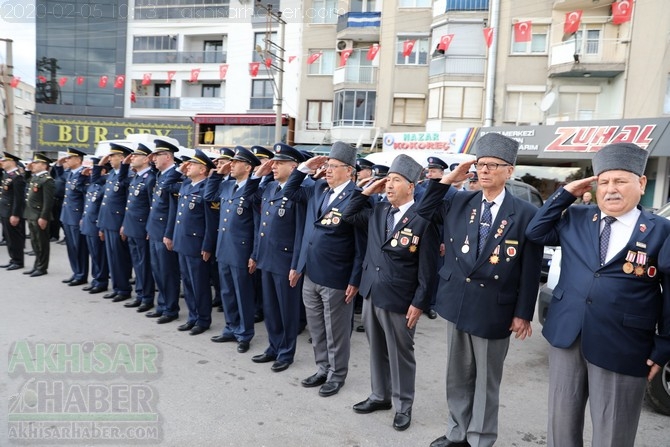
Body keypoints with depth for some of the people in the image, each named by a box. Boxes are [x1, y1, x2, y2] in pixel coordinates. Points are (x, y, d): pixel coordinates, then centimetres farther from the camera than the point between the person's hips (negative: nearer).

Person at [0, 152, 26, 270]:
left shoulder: (17, 177, -17)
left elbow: (19, 198, -21)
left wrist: (15, 215, -22)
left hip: (12, 213, -10)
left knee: (15, 238, -1)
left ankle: (18, 261, 8)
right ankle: (13, 260, 23)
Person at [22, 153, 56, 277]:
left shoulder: (47, 180, -16)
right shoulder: (34, 177, 14)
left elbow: (48, 201, -21)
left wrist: (43, 217, -23)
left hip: (40, 216, -10)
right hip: (31, 215, 10)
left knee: (42, 243, 0)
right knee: (35, 243, 16)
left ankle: (42, 268, 9)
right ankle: (37, 266, 26)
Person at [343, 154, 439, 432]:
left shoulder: (423, 219, -14)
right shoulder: (378, 211, 6)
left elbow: (427, 268, -13)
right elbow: (348, 216, 16)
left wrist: (419, 303, -14)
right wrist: (367, 191, 5)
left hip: (399, 300, -6)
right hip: (371, 294, 6)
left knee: (401, 355, 11)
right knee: (377, 350, 20)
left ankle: (403, 406, 29)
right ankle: (380, 396, 38)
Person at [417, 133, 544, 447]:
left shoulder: (525, 213, -8)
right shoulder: (458, 202, 3)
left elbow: (531, 269, -7)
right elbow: (424, 210, 13)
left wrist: (523, 313, -8)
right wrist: (447, 180, 1)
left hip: (493, 310, -4)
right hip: (456, 303, 4)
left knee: (486, 380, 12)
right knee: (457, 375, 18)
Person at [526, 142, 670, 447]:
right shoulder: (575, 219, 6)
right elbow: (535, 233, 9)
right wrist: (565, 194, 2)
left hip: (621, 349, -3)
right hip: (566, 337, 3)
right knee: (562, 422, 17)